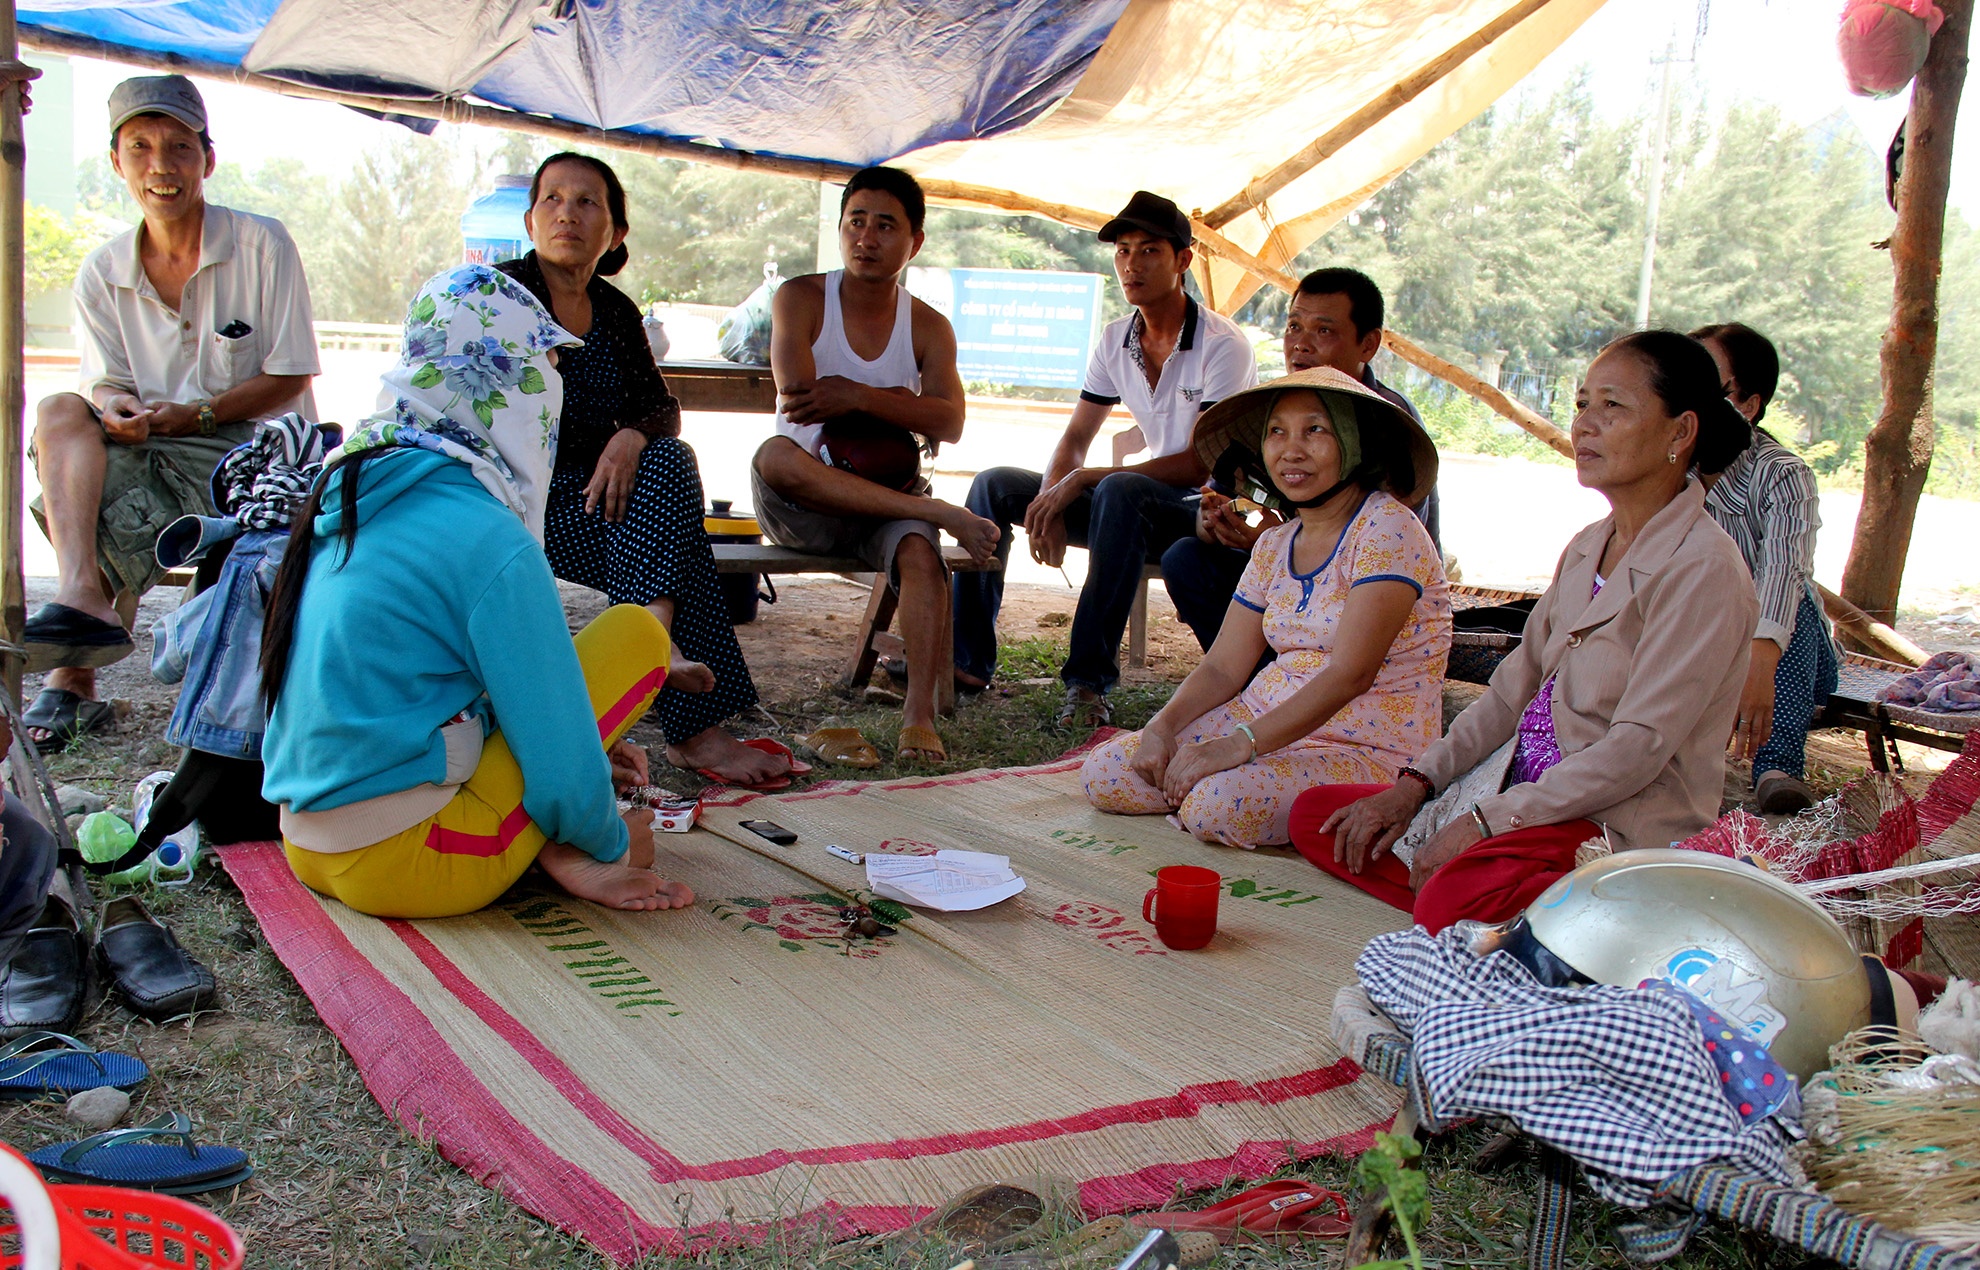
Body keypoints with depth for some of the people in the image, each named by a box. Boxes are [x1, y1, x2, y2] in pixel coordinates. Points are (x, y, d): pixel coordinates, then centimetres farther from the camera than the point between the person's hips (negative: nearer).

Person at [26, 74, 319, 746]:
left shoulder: (261, 245, -5)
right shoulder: (102, 273, 8)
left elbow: (289, 375, -6)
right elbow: (106, 383, 6)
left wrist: (198, 415, -19)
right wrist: (117, 409, -21)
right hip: (151, 453, 4)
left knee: (109, 521, -29)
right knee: (61, 414, -26)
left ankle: (73, 679, -11)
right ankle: (83, 597, -41)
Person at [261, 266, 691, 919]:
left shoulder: (349, 480, 6)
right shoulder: (491, 544, -20)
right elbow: (558, 768, -16)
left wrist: (580, 756, 22)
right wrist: (613, 842, 5)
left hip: (310, 846, 9)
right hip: (403, 864, -8)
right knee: (637, 630, -4)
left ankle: (553, 850, 8)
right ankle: (564, 855, -5)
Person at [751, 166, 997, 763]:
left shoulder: (929, 327, 7)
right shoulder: (801, 298, 2)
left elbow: (948, 424, -11)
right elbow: (794, 386, -17)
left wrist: (858, 397, -24)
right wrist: (899, 398, -8)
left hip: (886, 493, 1)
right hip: (800, 508, -1)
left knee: (921, 551, -32)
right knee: (776, 456, -35)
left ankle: (920, 713, -35)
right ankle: (942, 513, -31)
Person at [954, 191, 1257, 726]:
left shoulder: (1223, 345, -16)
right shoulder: (1115, 340, 6)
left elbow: (1203, 462, -22)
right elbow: (1075, 439, 6)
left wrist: (1081, 480, -25)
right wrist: (1049, 505, -17)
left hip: (1212, 508, -7)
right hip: (1147, 504, 7)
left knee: (1120, 490, -39)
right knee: (994, 485, -5)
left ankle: (1089, 678, -35)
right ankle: (966, 659, -7)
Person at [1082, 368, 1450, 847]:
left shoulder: (1386, 529, -14)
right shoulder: (1274, 546, 10)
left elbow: (1351, 674, -24)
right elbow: (1223, 666, 8)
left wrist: (1240, 743, -30)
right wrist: (1163, 726, -11)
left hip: (1367, 752, -7)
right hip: (1266, 720, 7)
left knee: (1218, 804, -32)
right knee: (1105, 774, -7)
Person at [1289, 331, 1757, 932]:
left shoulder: (1702, 570, -15)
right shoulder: (1588, 548, 13)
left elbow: (1639, 748, -20)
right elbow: (1514, 689, 15)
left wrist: (1485, 821, -20)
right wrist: (1415, 785, 4)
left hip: (1626, 823, -10)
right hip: (1532, 794, 10)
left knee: (1454, 900, -37)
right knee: (1315, 814, 2)